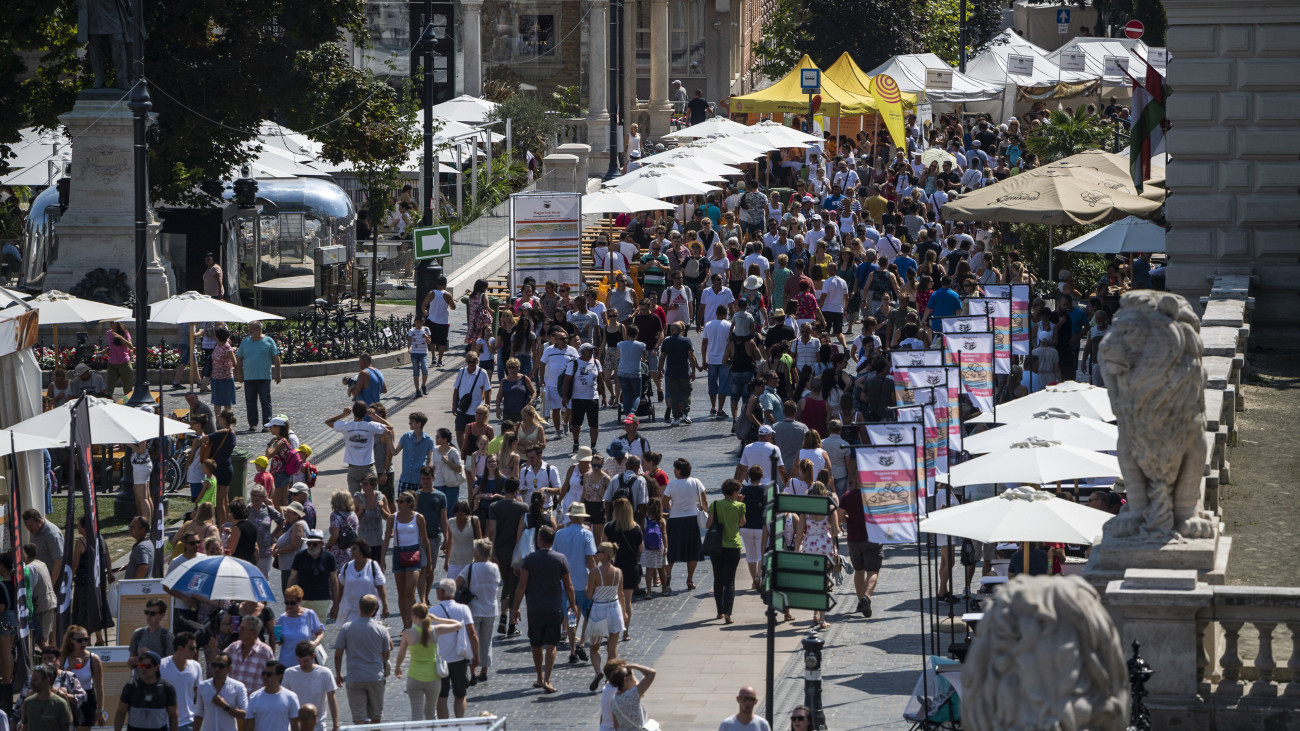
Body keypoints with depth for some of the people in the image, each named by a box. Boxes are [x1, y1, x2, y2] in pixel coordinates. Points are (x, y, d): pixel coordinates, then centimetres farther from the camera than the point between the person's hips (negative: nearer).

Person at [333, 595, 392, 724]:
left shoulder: (347, 628, -5)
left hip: (354, 679, -1)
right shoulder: (382, 630, -4)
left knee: (359, 718, -2)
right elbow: (386, 655, 5)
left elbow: (338, 655, -3)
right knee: (375, 717, 17)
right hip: (376, 678, 1)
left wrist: (339, 675, 10)